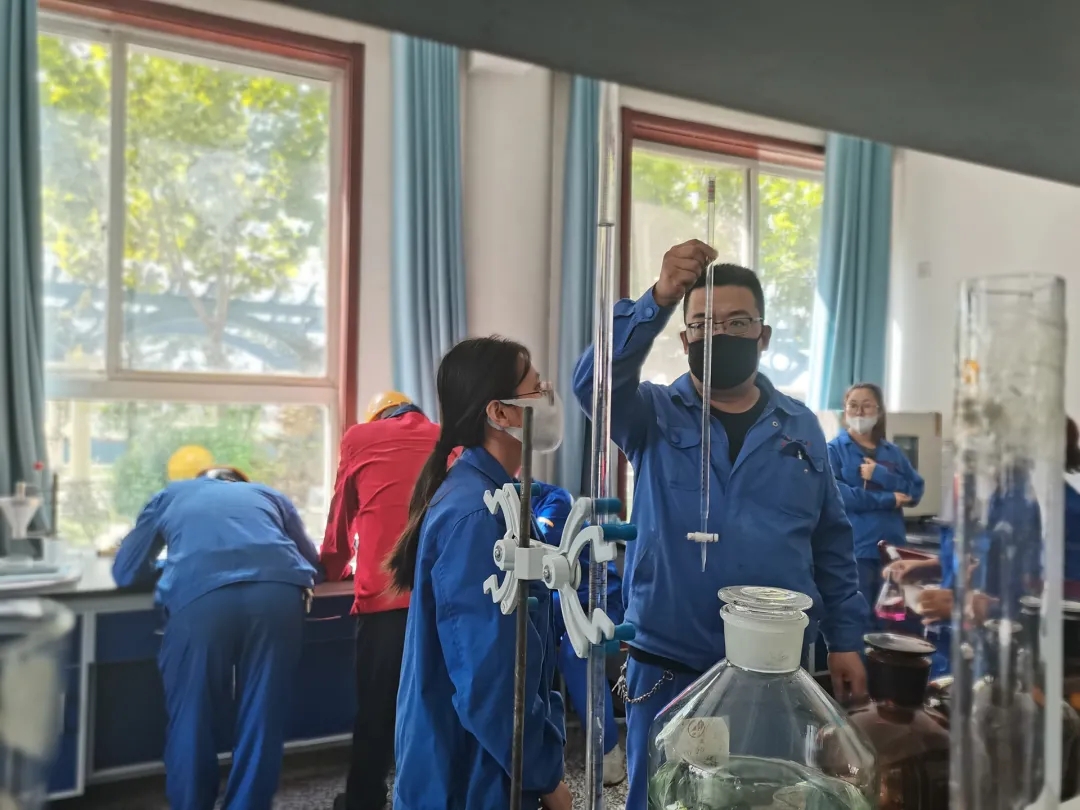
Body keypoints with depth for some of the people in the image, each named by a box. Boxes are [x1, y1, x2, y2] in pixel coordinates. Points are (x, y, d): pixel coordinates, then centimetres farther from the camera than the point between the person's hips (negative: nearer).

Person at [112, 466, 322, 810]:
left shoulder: (169, 496, 36)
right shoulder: (269, 495, 37)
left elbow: (126, 572, 36)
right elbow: (314, 563, 44)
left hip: (198, 596, -1)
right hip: (278, 591, 1)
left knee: (191, 719, 15)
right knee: (262, 720, 13)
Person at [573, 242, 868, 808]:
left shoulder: (801, 428, 6)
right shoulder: (653, 416, -2)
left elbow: (831, 542, 9)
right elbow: (594, 382, -23)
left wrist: (845, 639, 6)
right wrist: (658, 300, -34)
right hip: (669, 668, -2)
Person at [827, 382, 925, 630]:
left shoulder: (893, 452, 16)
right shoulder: (834, 449, 2)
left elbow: (916, 490, 3)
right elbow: (834, 494, -14)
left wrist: (880, 475, -10)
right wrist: (887, 499, -11)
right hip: (854, 550, -5)